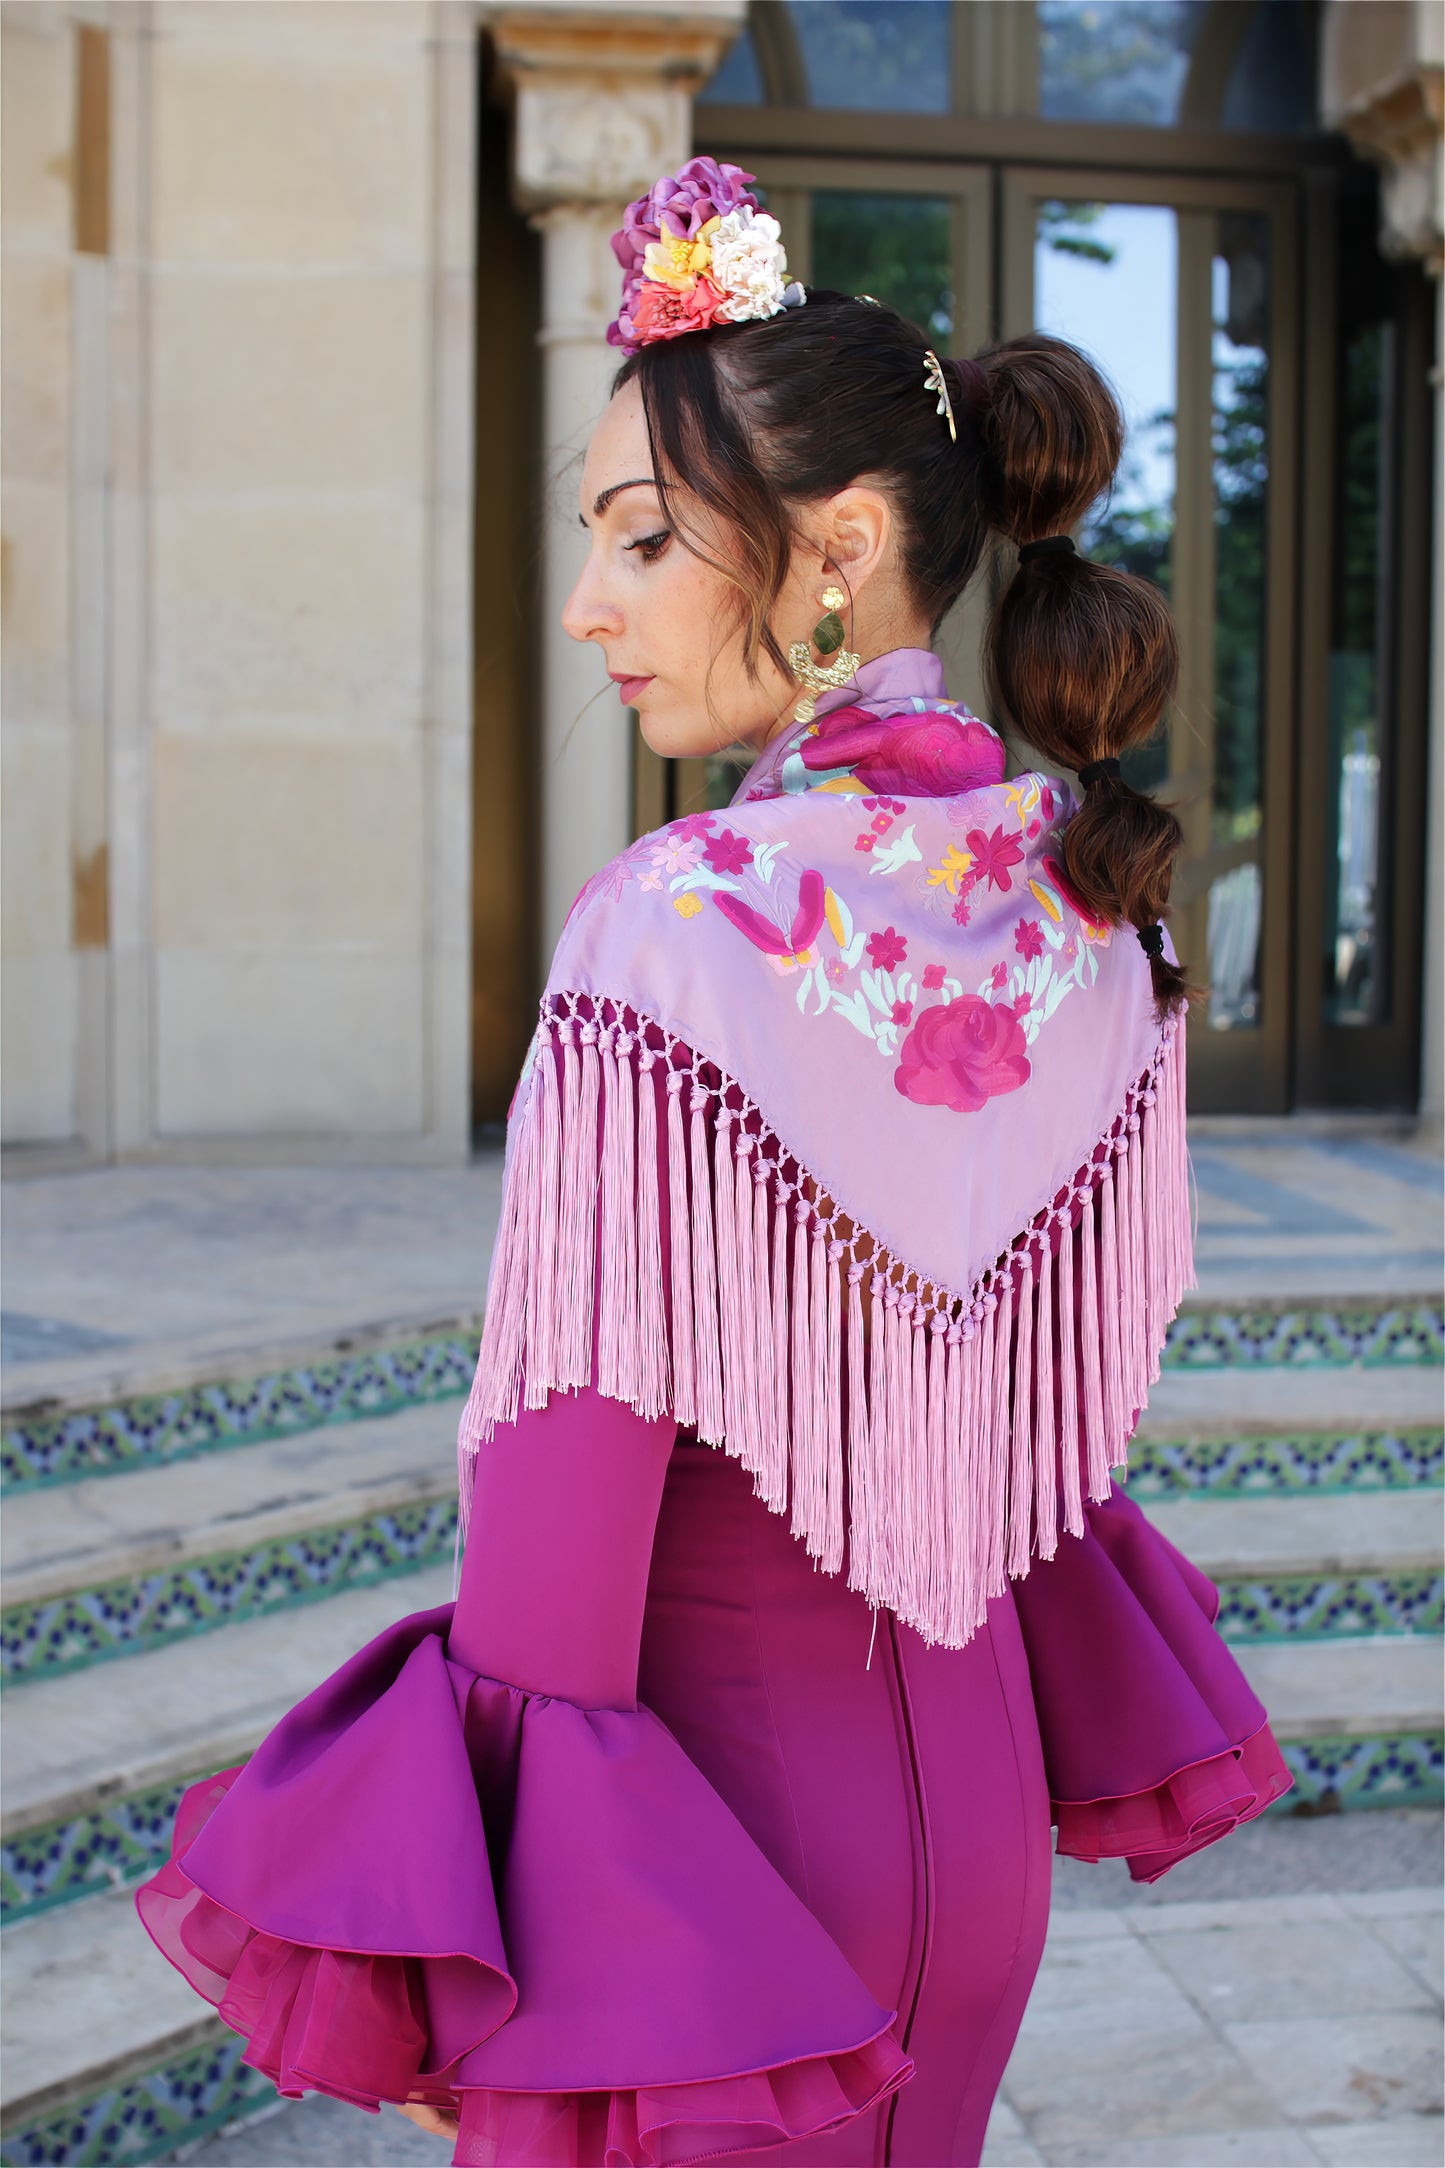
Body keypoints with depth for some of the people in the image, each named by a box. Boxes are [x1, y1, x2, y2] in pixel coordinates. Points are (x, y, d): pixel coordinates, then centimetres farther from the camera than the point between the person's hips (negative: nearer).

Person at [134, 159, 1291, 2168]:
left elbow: (579, 1457, -20)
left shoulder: (679, 930, -22)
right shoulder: (1088, 910, -1)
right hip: (976, 1789, 7)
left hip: (707, 1780, -6)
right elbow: (1069, 1389, 8)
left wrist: (461, 1963, -11)